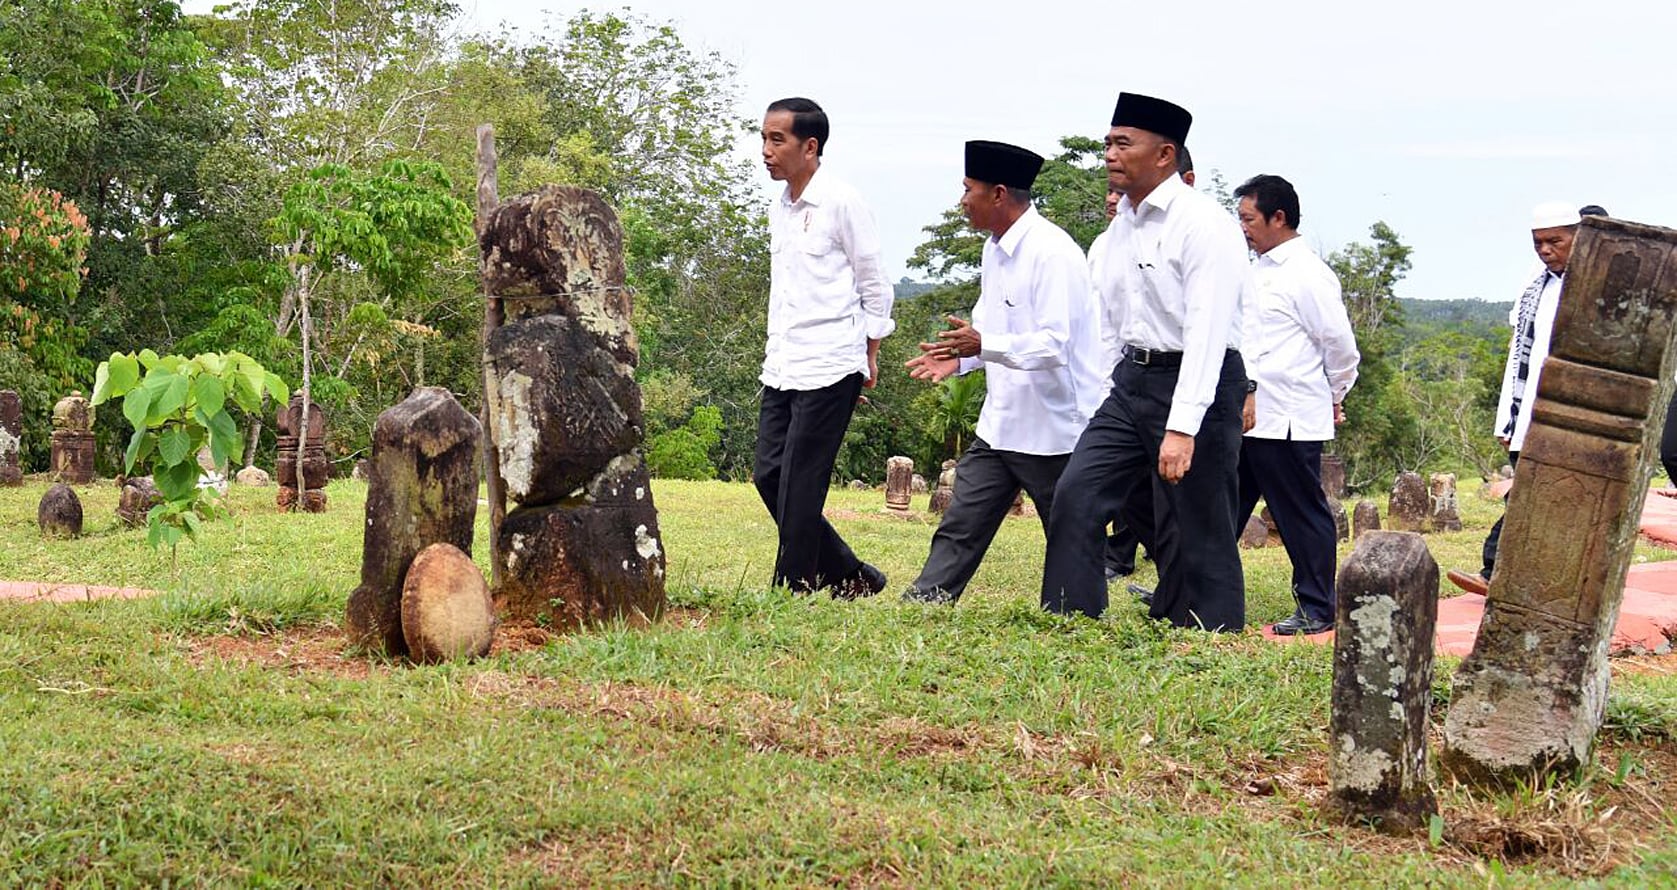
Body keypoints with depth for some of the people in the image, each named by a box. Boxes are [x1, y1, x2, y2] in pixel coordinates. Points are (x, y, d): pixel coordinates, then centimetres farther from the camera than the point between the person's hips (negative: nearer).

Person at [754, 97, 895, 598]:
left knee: (799, 483, -7)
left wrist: (870, 355, 1)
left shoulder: (841, 203, -8)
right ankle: (851, 578, 17)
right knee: (770, 476, 6)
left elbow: (874, 284, -3)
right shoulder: (779, 209, 14)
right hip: (782, 368, 8)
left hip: (828, 368, -8)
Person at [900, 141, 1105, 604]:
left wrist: (983, 345, -35)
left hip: (1054, 424, -9)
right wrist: (958, 358, 3)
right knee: (962, 523, 5)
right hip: (1001, 422, 9)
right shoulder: (995, 249, 11)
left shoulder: (1052, 253, -19)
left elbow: (1054, 345, -26)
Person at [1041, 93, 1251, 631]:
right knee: (1076, 494, -2)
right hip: (1131, 379, 8)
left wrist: (1182, 427, -27)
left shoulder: (1204, 225, -14)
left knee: (1198, 534, -2)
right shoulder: (1121, 225, 12)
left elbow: (1207, 331, -21)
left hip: (1197, 383, -8)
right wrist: (1093, 401, 14)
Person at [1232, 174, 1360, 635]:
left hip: (1289, 421, -9)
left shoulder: (1307, 275, -13)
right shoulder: (1259, 270, 15)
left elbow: (1340, 345, -11)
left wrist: (1333, 397, 2)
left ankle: (1317, 609, 12)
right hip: (1247, 417, 9)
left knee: (1303, 515, 2)